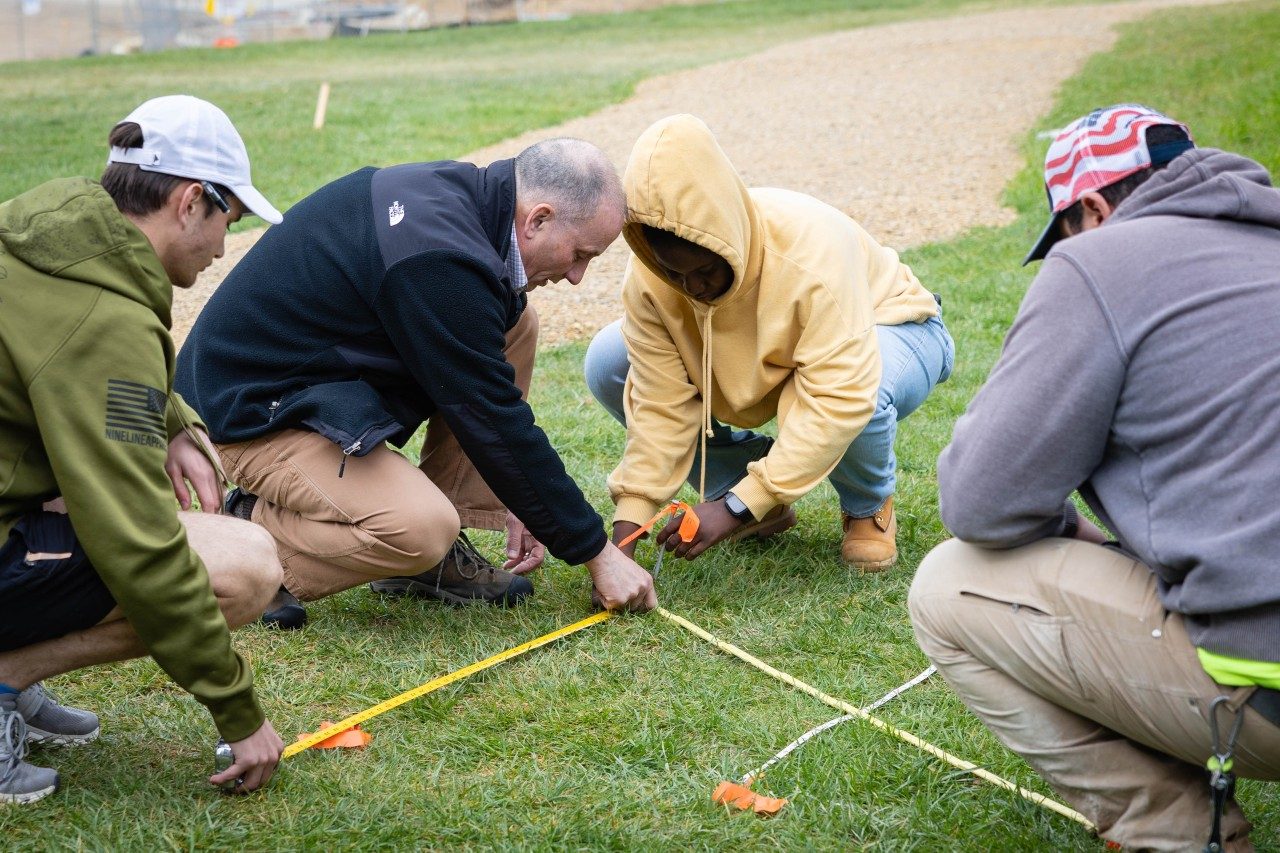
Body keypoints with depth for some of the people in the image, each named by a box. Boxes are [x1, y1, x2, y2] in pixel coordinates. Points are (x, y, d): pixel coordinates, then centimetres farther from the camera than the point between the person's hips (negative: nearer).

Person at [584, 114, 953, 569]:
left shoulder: (811, 248, -40)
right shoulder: (648, 277, -26)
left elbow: (840, 396, -44)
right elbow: (660, 404, -21)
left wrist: (737, 506, -45)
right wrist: (627, 522, -30)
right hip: (762, 353, 5)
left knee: (863, 396, -43)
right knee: (606, 363, -14)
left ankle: (868, 508, -5)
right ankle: (762, 499, -1)